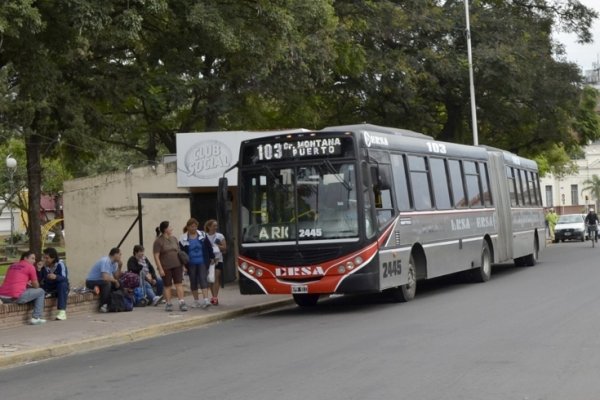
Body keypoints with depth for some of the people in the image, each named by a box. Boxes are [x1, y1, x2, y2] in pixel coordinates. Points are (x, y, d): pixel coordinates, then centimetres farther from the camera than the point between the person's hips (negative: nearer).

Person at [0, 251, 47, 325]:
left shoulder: (12, 266, 23)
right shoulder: (30, 267, 4)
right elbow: (36, 286, 11)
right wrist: (31, 286, 33)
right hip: (16, 297, -7)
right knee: (40, 291, 14)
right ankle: (36, 318, 7)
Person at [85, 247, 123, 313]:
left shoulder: (114, 263, 4)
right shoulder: (105, 261, -24)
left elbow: (116, 277, 3)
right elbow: (105, 278, -35)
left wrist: (119, 267, -9)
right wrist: (115, 281, -18)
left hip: (101, 281, 9)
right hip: (91, 282, -9)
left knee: (119, 284, 1)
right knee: (107, 283, -34)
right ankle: (103, 306, -26)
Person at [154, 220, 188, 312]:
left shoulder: (174, 239, 11)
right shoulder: (158, 241, -7)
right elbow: (156, 256, -9)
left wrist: (183, 264, 13)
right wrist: (160, 269, -14)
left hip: (177, 265, 4)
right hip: (166, 267, -4)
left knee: (179, 284, -3)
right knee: (167, 286, 4)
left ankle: (182, 303, -4)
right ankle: (168, 304, 15)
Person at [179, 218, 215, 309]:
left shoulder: (202, 235, 3)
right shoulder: (183, 238, -1)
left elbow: (209, 247, 9)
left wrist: (212, 258, 8)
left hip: (202, 263, 0)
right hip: (191, 264, 0)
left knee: (203, 279, -10)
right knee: (193, 282, 7)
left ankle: (205, 299, -16)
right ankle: (196, 301, 17)